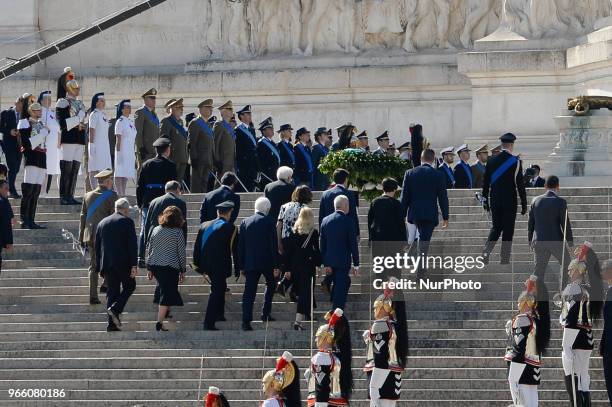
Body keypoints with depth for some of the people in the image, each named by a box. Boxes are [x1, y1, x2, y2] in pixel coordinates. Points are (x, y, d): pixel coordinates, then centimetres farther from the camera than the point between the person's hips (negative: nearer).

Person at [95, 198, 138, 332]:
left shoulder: (102, 223, 13)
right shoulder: (127, 222, -4)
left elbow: (97, 246, 15)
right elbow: (132, 245, -11)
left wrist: (99, 267, 20)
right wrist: (134, 265, -11)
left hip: (107, 264, 5)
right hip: (123, 263, -5)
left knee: (112, 291, 7)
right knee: (129, 286, 11)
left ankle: (112, 323, 2)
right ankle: (115, 309, -10)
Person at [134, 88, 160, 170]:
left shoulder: (154, 114, 20)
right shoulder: (140, 112, -6)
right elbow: (138, 132, -13)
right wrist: (141, 148, -19)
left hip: (155, 150, 8)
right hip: (145, 150, -8)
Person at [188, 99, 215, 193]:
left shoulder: (208, 125, 19)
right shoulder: (194, 123, -8)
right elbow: (191, 143, -13)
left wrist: (213, 160, 17)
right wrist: (194, 159, -19)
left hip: (207, 161, 8)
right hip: (199, 160, -8)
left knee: (204, 184, 8)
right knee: (197, 186, -8)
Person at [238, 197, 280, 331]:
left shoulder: (245, 222, 5)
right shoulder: (269, 222, -7)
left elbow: (240, 246, 8)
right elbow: (274, 245, -9)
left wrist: (241, 266, 13)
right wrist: (276, 266, -6)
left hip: (250, 263, 2)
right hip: (266, 262, -2)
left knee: (249, 291, -1)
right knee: (271, 284, 22)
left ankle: (246, 321, -10)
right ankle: (266, 313, 20)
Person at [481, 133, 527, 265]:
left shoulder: (491, 161, 2)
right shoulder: (516, 162, -8)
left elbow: (485, 182, 6)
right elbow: (520, 184, -7)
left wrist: (485, 200, 15)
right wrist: (524, 204, -2)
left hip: (495, 200, 3)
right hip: (510, 201, -3)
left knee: (496, 227, 14)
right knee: (508, 230, 3)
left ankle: (486, 252, -6)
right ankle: (505, 260, 4)